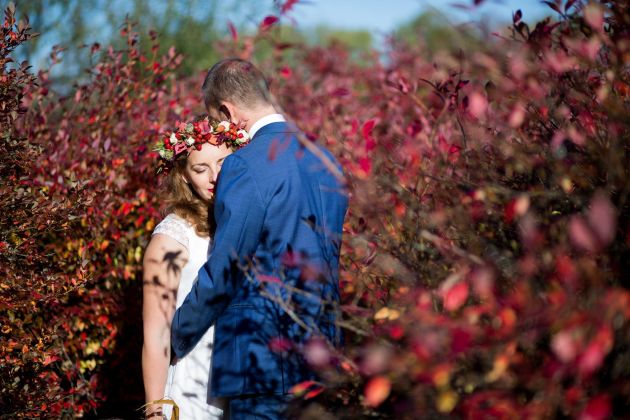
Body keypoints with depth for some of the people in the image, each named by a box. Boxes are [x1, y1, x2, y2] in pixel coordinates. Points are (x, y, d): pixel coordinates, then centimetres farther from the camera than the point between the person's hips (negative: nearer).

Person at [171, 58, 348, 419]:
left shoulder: (246, 167, -14)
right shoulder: (325, 160, 10)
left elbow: (221, 273, -11)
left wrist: (178, 337, 3)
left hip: (262, 361, -8)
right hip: (322, 350, 8)